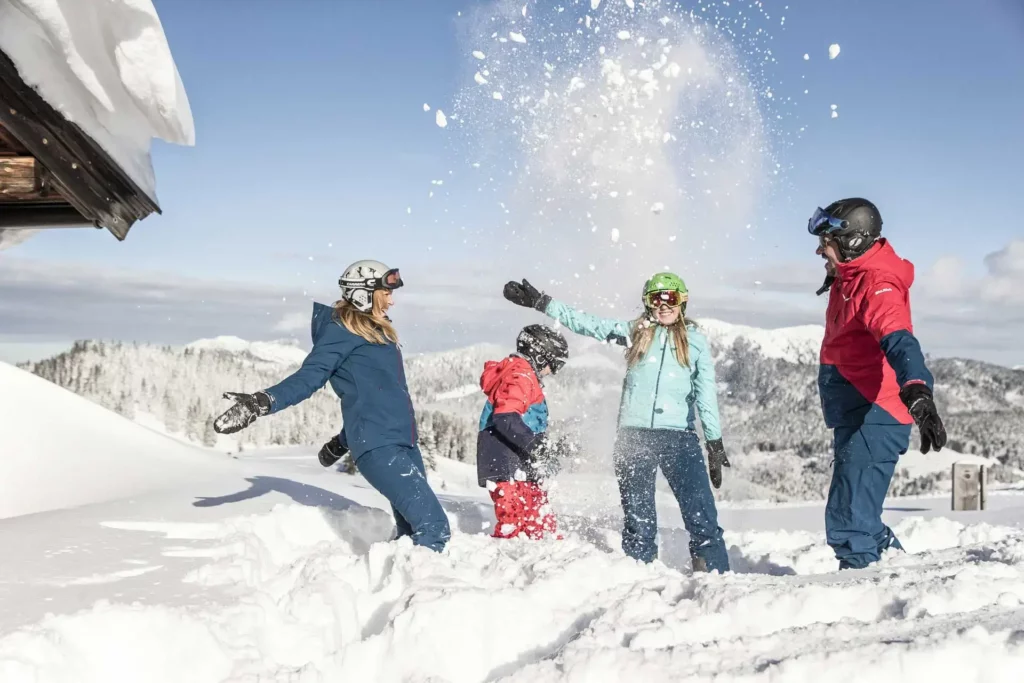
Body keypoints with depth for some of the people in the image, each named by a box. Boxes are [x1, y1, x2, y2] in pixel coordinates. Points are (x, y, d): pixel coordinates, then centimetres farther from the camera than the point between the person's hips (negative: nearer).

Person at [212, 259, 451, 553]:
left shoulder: (376, 331, 23)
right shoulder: (343, 330, -3)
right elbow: (310, 376, -11)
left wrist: (344, 441, 36)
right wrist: (262, 402, -26)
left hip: (402, 441, 9)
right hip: (377, 445, -9)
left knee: (413, 531, 6)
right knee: (434, 526, -17)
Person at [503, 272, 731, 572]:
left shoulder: (695, 341, 10)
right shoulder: (635, 331, 12)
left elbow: (706, 395, 6)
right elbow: (585, 323, 12)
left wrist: (715, 443, -1)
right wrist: (540, 302, 8)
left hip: (680, 436, -1)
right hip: (634, 435, 1)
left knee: (702, 514, -12)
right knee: (637, 518, 4)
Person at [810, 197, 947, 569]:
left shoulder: (877, 285, -23)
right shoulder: (850, 274, 5)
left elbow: (899, 341, -41)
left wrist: (917, 392, -57)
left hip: (874, 417, -11)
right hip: (855, 416, 11)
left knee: (849, 523, -17)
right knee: (854, 516, 21)